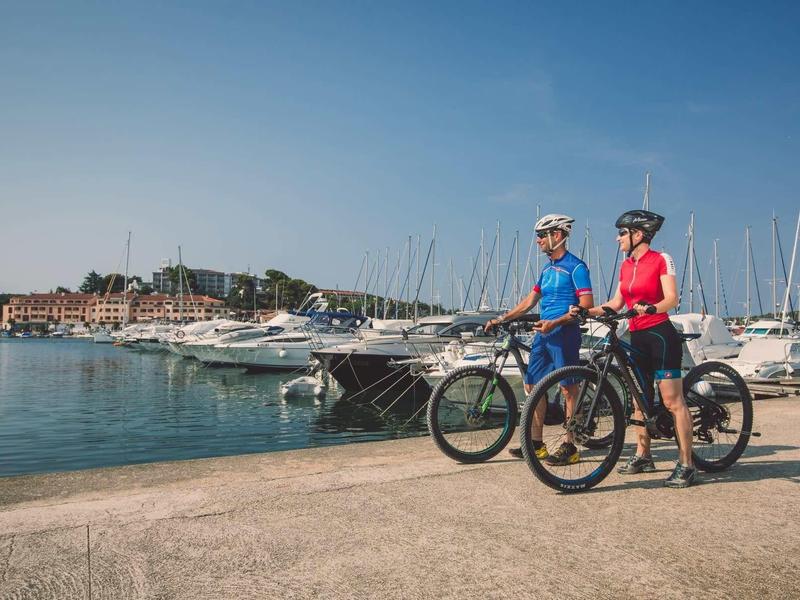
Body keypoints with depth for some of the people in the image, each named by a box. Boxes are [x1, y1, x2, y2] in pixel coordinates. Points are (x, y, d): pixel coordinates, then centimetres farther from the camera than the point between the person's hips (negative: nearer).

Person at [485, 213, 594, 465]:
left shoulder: (575, 266, -8)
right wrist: (501, 319, 12)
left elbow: (586, 305, -15)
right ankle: (536, 443, 18)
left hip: (564, 333, -9)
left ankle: (569, 446, 8)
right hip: (543, 333, 9)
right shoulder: (547, 269, 18)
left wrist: (555, 322, -24)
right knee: (532, 386, 9)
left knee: (568, 388, -1)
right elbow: (529, 301, 20)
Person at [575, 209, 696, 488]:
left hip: (660, 335, -8)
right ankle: (642, 456, 24)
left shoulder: (661, 260, -7)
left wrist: (651, 308, -34)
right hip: (637, 337, 8)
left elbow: (672, 299, -15)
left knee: (673, 401, -7)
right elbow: (616, 303, 12)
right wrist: (586, 312, 1)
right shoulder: (626, 266, 12)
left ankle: (686, 465, 0)